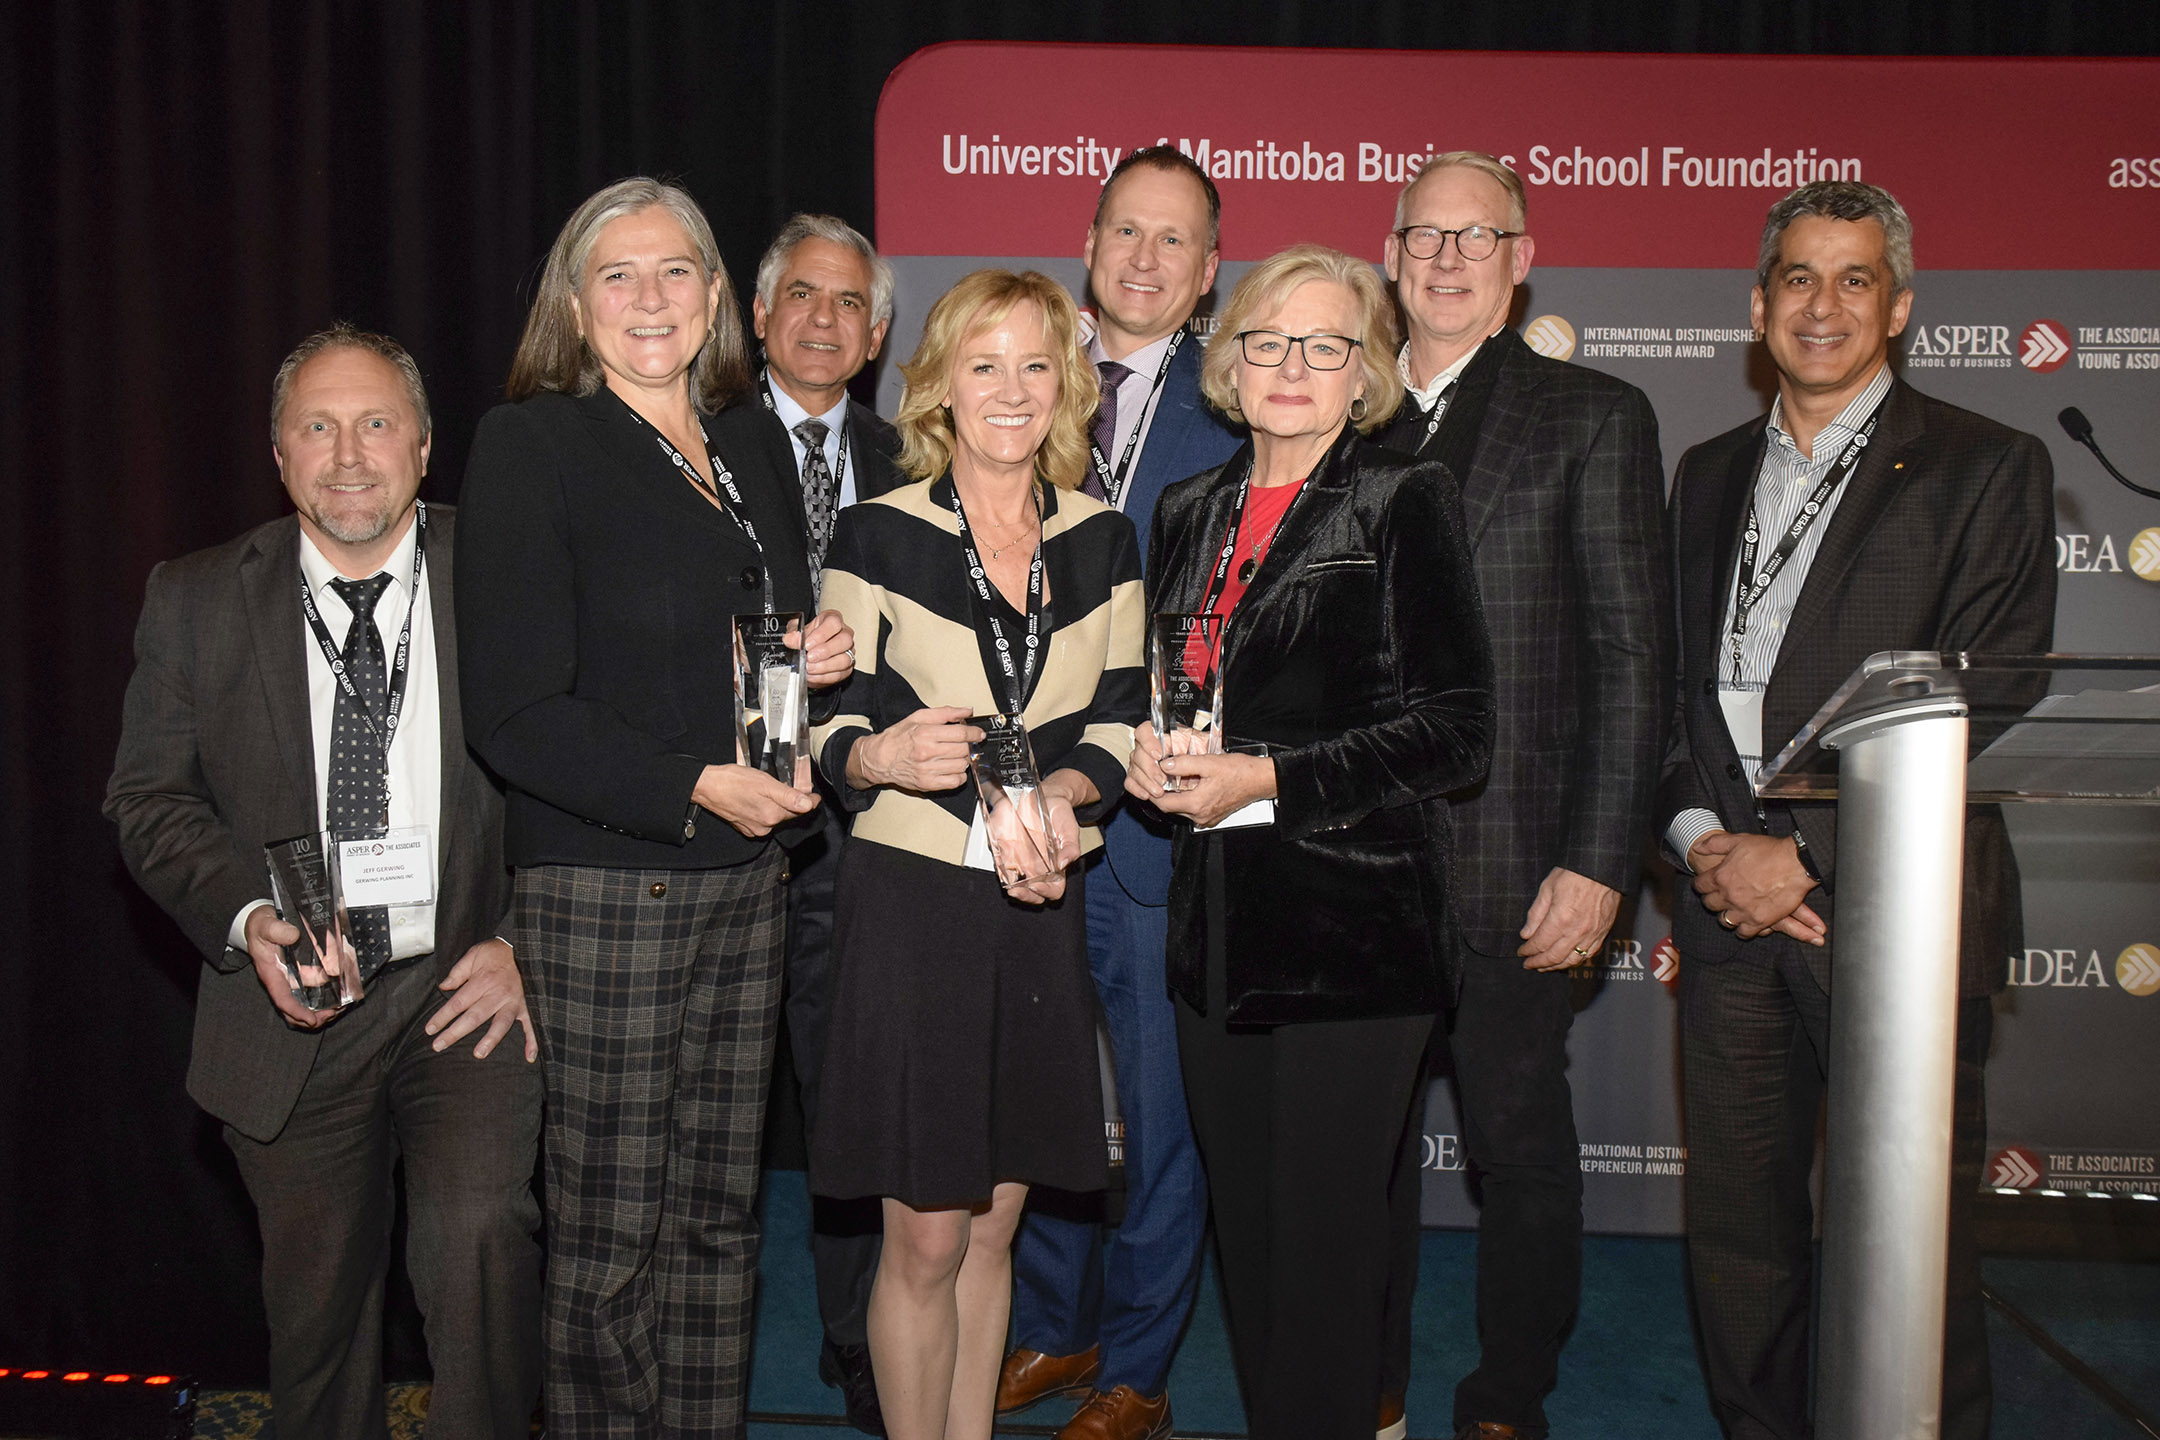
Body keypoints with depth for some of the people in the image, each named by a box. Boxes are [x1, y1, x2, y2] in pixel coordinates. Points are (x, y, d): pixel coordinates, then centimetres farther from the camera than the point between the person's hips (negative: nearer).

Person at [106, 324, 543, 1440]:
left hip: (467, 986, -2)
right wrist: (247, 920, -13)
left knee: (475, 1237, -22)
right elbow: (149, 799, 4)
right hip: (293, 1011, 2)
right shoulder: (195, 602, 3)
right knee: (316, 1299, 14)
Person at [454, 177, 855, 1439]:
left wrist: (816, 661, 4)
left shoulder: (753, 463, 15)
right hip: (604, 888, -6)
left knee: (720, 1221, 12)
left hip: (746, 883, 6)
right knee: (611, 1244, 1)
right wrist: (694, 788, -16)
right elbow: (514, 712, -11)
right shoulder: (533, 446, -4)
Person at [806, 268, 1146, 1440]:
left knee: (991, 1222, 13)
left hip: (1039, 904, 3)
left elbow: (1122, 719, 7)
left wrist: (1068, 786, -13)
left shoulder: (1103, 541, 7)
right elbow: (828, 726, -3)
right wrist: (883, 755, -25)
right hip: (912, 901, -3)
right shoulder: (876, 535, -3)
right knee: (924, 1235, 2)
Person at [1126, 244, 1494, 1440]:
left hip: (1354, 924, -5)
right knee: (1244, 1233, 14)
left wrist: (1272, 780, -16)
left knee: (1323, 1242, 0)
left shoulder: (1405, 502, -4)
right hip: (1218, 925, 6)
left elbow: (1456, 728, -9)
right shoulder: (1191, 512, 13)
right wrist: (1151, 752, 0)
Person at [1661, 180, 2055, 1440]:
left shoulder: (1986, 468, 0)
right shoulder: (1709, 476, 16)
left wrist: (1807, 859, -14)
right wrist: (1702, 840, -3)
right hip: (1731, 908, 4)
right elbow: (1666, 681, 13)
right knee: (1737, 1227, 11)